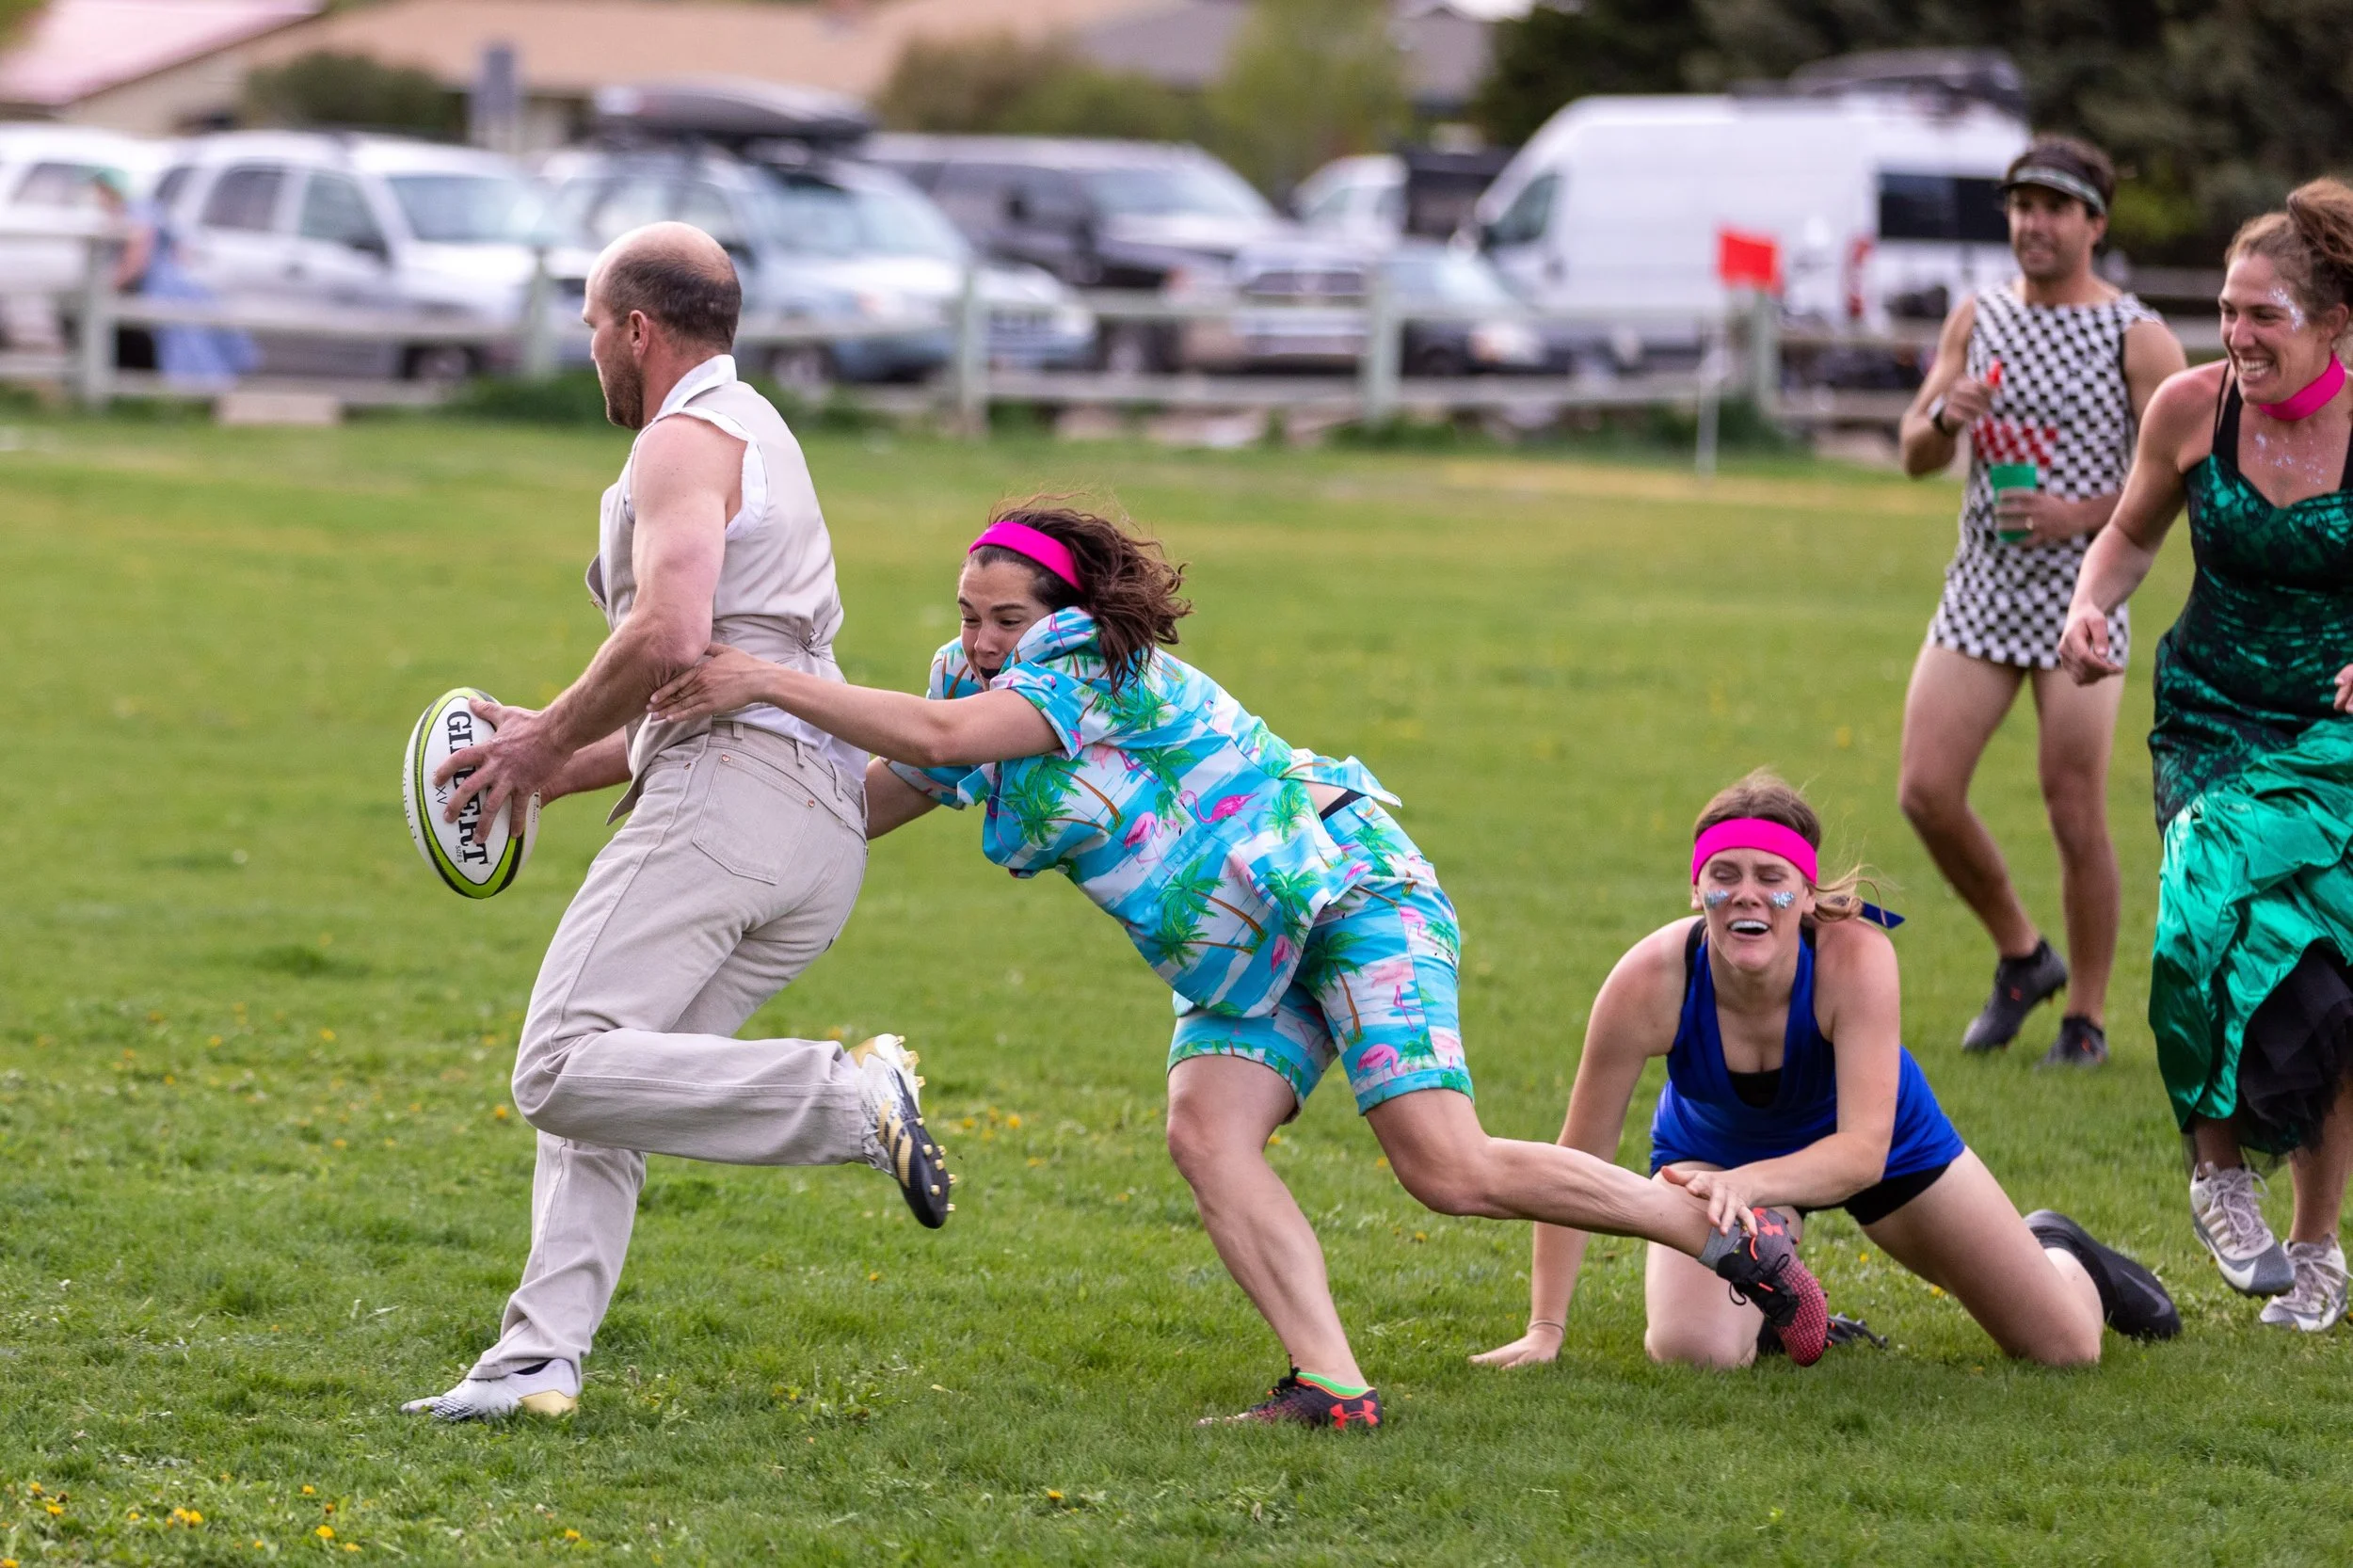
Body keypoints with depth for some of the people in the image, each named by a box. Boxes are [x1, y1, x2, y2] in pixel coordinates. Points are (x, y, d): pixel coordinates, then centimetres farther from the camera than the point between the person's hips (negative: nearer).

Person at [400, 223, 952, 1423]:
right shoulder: (758, 442, 32)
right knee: (599, 1091, 9)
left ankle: (850, 1098, -25)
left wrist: (548, 741, -5)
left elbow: (670, 636, -18)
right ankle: (540, 1356, 0)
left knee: (563, 1072, -19)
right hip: (825, 837, 10)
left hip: (733, 789, -10)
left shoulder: (685, 439, -2)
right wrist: (564, 768, 28)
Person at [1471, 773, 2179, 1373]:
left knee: (2067, 1348, 3)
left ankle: (2058, 1256, 42)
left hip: (1880, 1137, 0)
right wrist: (1546, 1329, -29)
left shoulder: (1856, 957, -39)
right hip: (1713, 1148, 0)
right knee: (1695, 1350, -26)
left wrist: (1751, 1183, -62)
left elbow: (1864, 1150, -43)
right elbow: (1581, 1161, -28)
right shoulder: (1650, 982, -36)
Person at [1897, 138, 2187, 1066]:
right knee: (1926, 793, -4)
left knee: (2075, 817, -3)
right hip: (1980, 594, 5)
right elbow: (1916, 459, 12)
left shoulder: (2138, 340, -5)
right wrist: (1944, 416, -11)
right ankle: (2021, 957, 18)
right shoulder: (1976, 321, 9)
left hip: (2081, 598, -5)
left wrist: (2081, 516, -18)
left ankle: (2087, 1018, 11)